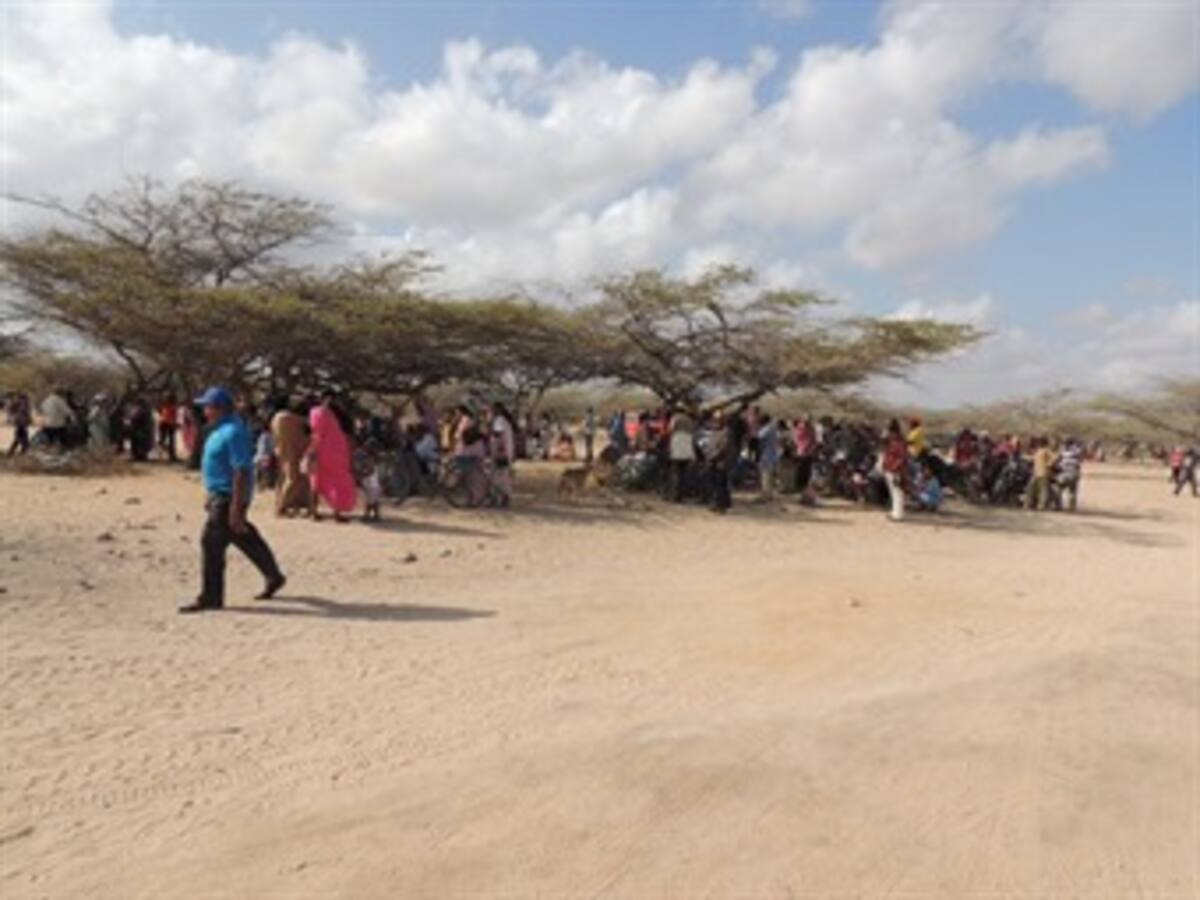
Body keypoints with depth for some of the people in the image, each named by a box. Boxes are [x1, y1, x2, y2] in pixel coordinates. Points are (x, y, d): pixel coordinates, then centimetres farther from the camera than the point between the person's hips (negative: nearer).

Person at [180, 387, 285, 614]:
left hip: (229, 497, -10)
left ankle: (210, 598, 5)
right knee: (245, 539, 18)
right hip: (219, 495, 10)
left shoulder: (233, 432, -21)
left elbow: (241, 471, -25)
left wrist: (236, 508, -26)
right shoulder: (221, 429, 12)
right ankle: (273, 576, 31)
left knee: (212, 543, -5)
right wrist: (209, 494, 23)